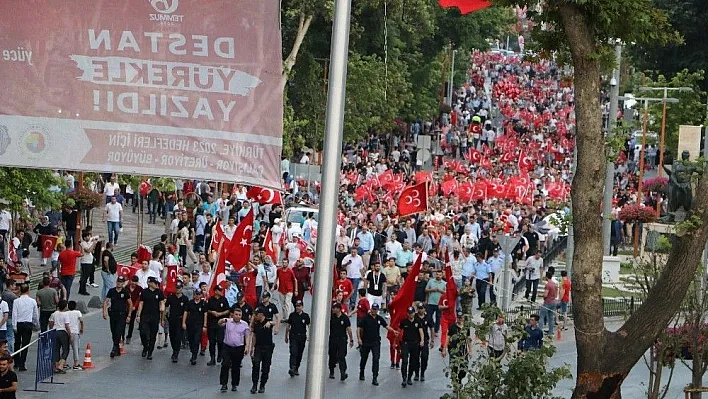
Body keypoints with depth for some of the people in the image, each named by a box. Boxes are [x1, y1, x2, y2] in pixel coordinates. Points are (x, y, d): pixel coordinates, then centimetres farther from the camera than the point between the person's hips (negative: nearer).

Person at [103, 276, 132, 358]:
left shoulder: (125, 292, -1)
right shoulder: (111, 291, 5)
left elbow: (130, 303, 6)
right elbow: (106, 301, 6)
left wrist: (129, 315, 2)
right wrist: (104, 312, -6)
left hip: (122, 315, -3)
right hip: (113, 314, 3)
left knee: (118, 332, -15)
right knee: (113, 333, 8)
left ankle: (115, 349, -17)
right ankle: (118, 351, 20)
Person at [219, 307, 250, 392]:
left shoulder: (244, 324, 4)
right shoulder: (228, 322, 1)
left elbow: (247, 336, 5)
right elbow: (220, 324, -18)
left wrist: (247, 347, -5)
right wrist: (222, 321, -41)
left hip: (239, 349, 1)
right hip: (227, 347, -1)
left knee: (236, 367, 8)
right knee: (225, 365, -10)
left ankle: (234, 384, 20)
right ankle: (224, 384, -3)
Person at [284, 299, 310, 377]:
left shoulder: (306, 316, 2)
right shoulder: (292, 315, 2)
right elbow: (288, 326, 10)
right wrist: (286, 336, 11)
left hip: (302, 337, 1)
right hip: (293, 336, -1)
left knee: (299, 354, 9)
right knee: (293, 352, -16)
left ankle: (296, 369, 22)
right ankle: (292, 368, -24)